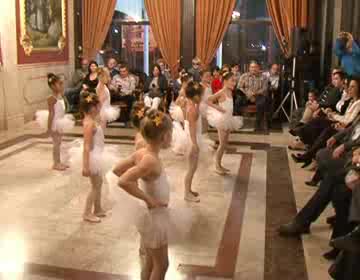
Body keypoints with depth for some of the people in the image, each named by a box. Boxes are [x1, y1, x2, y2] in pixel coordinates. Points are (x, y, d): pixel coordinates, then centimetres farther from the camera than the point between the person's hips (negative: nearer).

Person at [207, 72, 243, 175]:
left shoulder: (230, 92, 6)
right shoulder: (222, 92, -17)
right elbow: (208, 101, -21)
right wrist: (218, 108, -24)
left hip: (228, 119, 8)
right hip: (222, 120, -8)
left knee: (225, 143, 13)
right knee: (222, 144, -2)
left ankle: (219, 165, 23)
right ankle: (217, 166, 9)